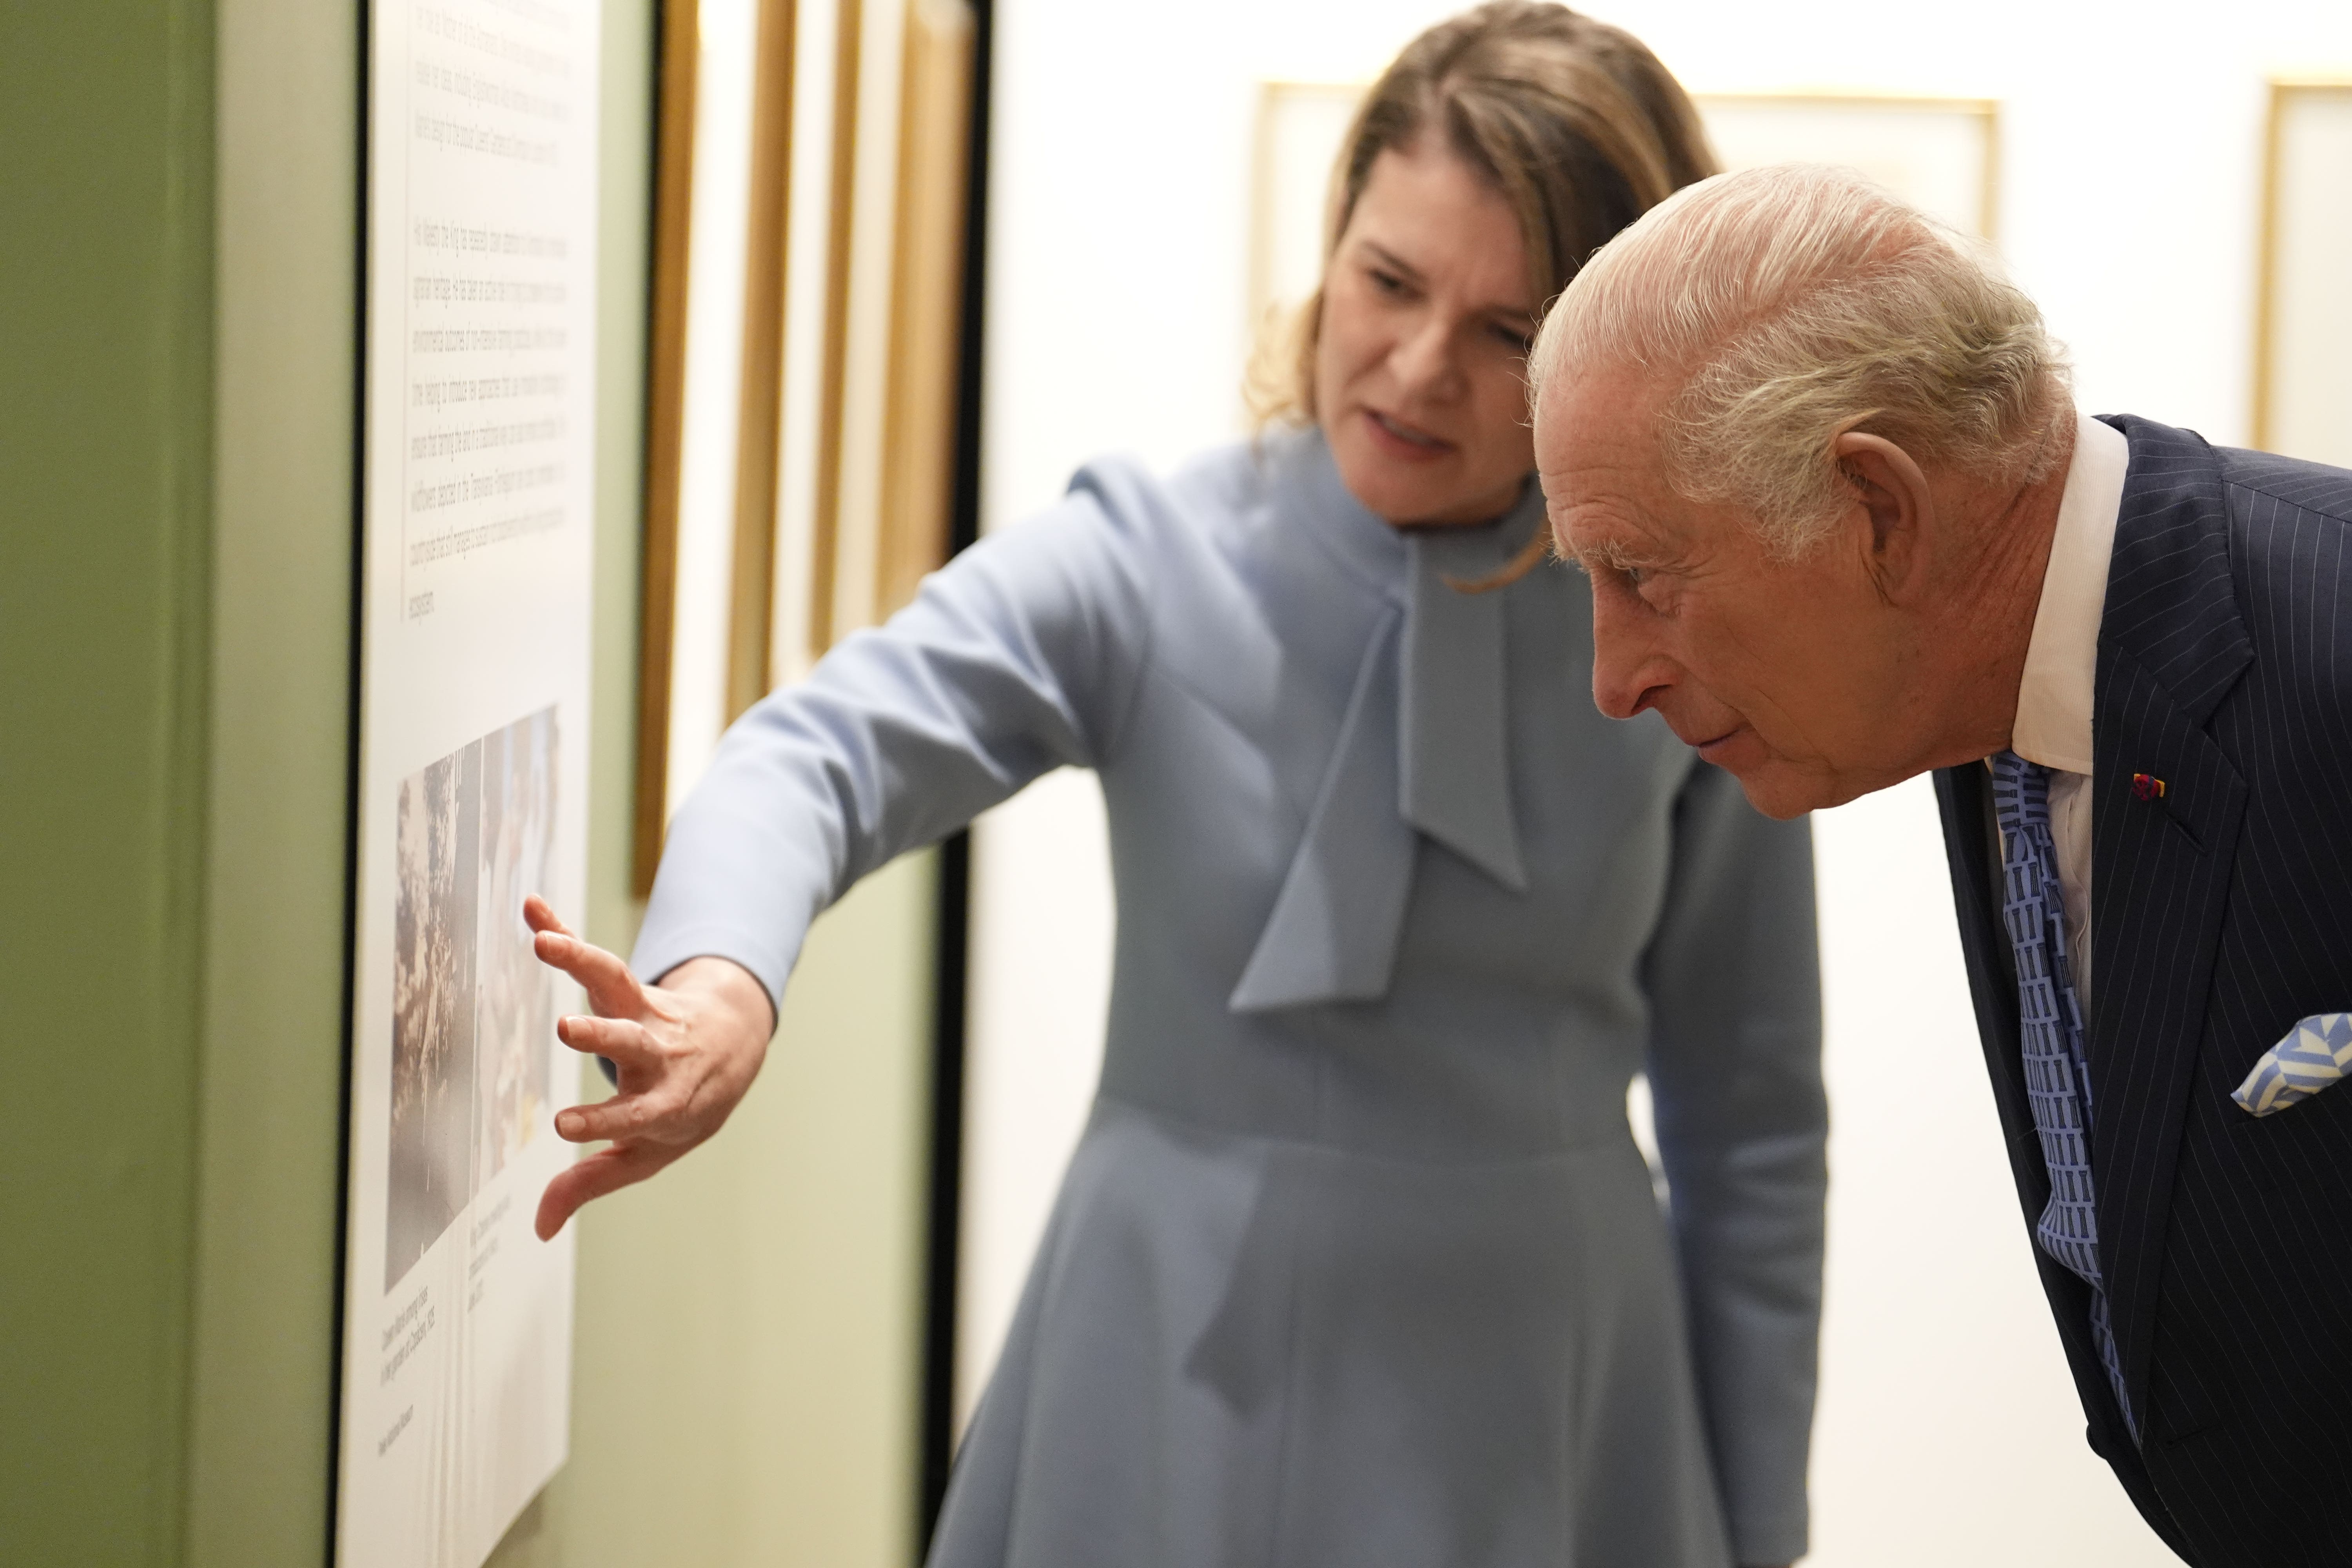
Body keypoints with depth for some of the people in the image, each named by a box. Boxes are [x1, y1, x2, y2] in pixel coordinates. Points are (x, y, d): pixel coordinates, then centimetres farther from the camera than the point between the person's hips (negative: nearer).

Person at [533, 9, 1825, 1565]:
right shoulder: (1141, 566, -7)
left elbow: (1751, 1122, 3)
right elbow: (834, 747, -25)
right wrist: (721, 982, -48)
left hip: (1541, 1419, 1)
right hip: (1181, 1387, 0)